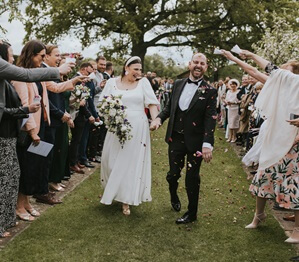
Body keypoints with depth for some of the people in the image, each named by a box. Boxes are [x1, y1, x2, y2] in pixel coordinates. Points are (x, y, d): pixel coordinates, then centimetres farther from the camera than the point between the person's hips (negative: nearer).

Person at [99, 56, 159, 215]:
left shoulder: (143, 82, 1)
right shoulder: (112, 82, 4)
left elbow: (152, 103, -3)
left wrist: (155, 120, -18)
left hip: (137, 129, -1)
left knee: (131, 162, 2)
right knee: (113, 160, 8)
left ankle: (126, 200, 11)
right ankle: (112, 192, 32)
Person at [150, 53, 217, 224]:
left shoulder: (210, 91, -8)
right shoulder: (178, 84, 5)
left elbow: (210, 119, -13)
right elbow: (170, 107, 15)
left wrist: (207, 144, -22)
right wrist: (159, 118, -5)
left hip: (195, 141, -3)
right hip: (175, 138, 3)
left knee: (192, 178, 6)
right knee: (173, 173, 11)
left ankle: (192, 213, 24)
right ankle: (174, 196, 45)